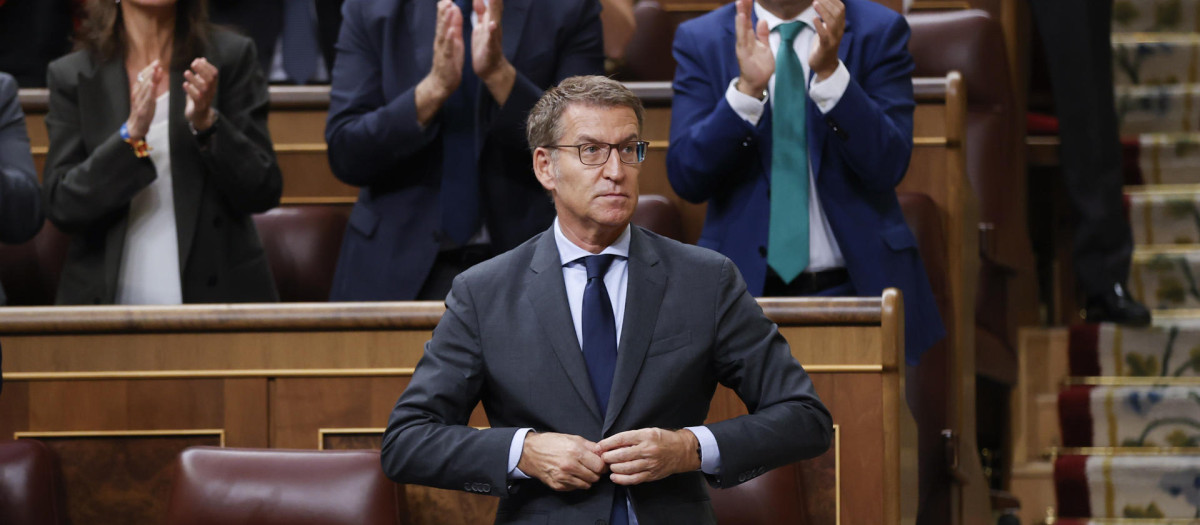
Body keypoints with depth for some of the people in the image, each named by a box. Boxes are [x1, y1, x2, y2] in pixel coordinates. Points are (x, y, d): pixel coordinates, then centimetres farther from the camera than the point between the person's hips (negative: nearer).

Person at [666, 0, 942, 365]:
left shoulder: (879, 31, 1)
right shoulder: (700, 40, 3)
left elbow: (888, 167, -10)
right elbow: (686, 178, -7)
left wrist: (830, 72, -23)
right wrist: (747, 88, -21)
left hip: (859, 284, 0)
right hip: (748, 290, 0)